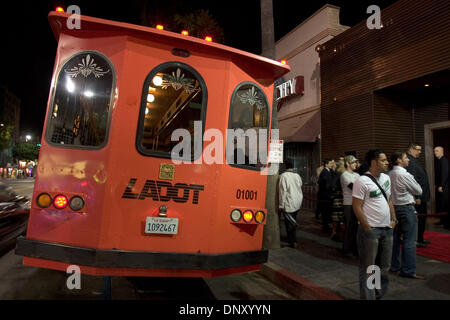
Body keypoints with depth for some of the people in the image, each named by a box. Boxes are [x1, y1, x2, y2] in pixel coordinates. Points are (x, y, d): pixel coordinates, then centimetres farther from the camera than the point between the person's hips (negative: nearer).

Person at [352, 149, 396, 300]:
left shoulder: (386, 178, 9)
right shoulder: (362, 181, -15)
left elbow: (389, 201, 19)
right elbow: (356, 207, -15)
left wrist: (393, 220, 9)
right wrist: (368, 228, -14)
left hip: (387, 228, 8)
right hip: (370, 230, -8)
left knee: (385, 266, 18)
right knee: (368, 268, 4)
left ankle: (380, 294, 34)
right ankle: (368, 296, 17)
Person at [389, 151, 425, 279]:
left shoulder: (389, 175, 5)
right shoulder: (405, 175, -17)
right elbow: (419, 191, -6)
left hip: (394, 207, 8)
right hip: (406, 208, -8)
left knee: (396, 238, 15)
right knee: (409, 241, -1)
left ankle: (394, 266, 26)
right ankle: (408, 270, 5)